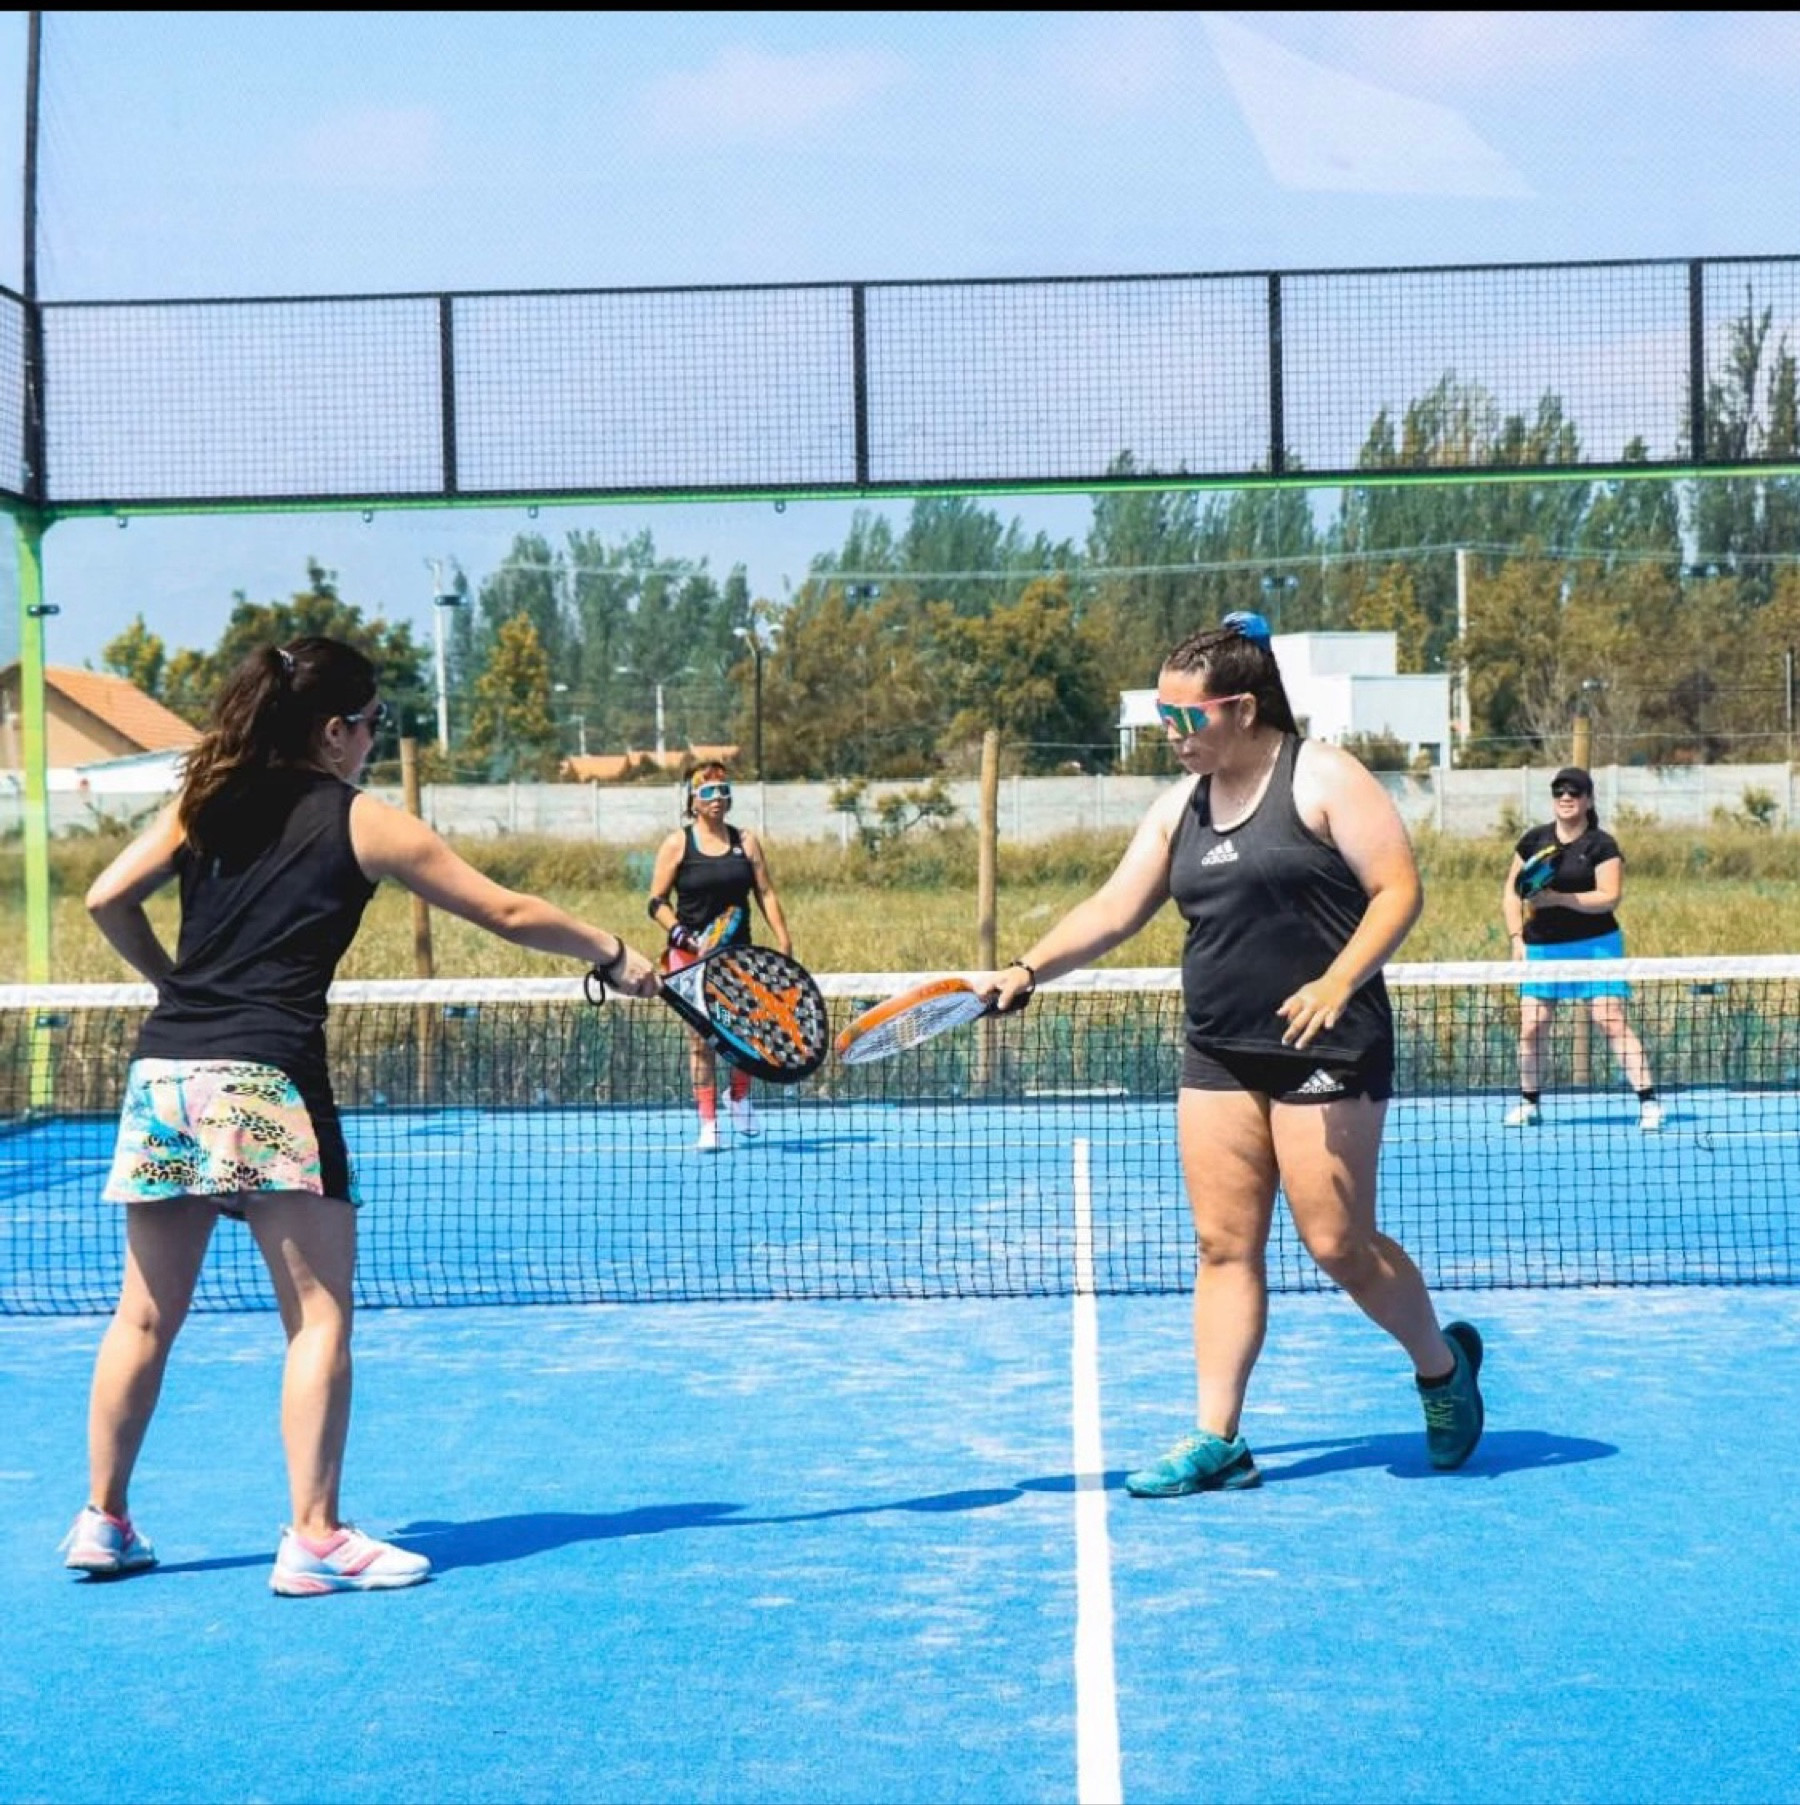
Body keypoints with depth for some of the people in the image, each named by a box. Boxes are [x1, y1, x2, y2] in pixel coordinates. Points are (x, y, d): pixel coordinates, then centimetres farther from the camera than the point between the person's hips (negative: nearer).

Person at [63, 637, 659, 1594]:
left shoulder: (205, 804, 14)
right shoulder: (363, 823, 4)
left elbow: (108, 899, 8)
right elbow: (509, 914, 8)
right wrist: (614, 955, 20)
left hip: (161, 1070, 6)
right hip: (266, 1077, -6)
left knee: (145, 1315, 14)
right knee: (320, 1316, 1)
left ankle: (103, 1520, 20)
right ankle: (313, 1538, -1)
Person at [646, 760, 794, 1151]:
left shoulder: (746, 841, 7)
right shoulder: (677, 844, -1)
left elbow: (766, 894, 6)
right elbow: (657, 903, -1)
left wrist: (784, 940, -4)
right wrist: (685, 937, -15)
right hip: (692, 956, -3)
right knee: (701, 1036, -5)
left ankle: (740, 1098, 28)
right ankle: (708, 1125, 0)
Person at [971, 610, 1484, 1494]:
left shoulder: (1323, 778, -7)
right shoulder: (1180, 804, 12)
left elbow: (1399, 887, -11)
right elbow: (1113, 909, 12)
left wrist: (1338, 981, -23)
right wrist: (1026, 970, 0)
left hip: (1323, 1048, -6)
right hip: (1217, 1054, 6)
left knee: (1338, 1243, -4)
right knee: (1224, 1245, 3)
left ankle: (1442, 1364, 22)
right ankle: (1216, 1441, 6)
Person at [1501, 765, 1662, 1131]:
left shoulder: (1601, 845, -4)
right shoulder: (1533, 840, 8)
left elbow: (1609, 897, -13)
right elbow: (1511, 892, 12)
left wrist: (1558, 898, -21)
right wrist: (1516, 938, 1)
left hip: (1595, 944, -4)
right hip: (1542, 946, 4)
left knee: (1611, 1020, -11)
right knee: (1531, 1027, 0)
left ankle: (1649, 1100, -9)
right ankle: (1529, 1103, 17)